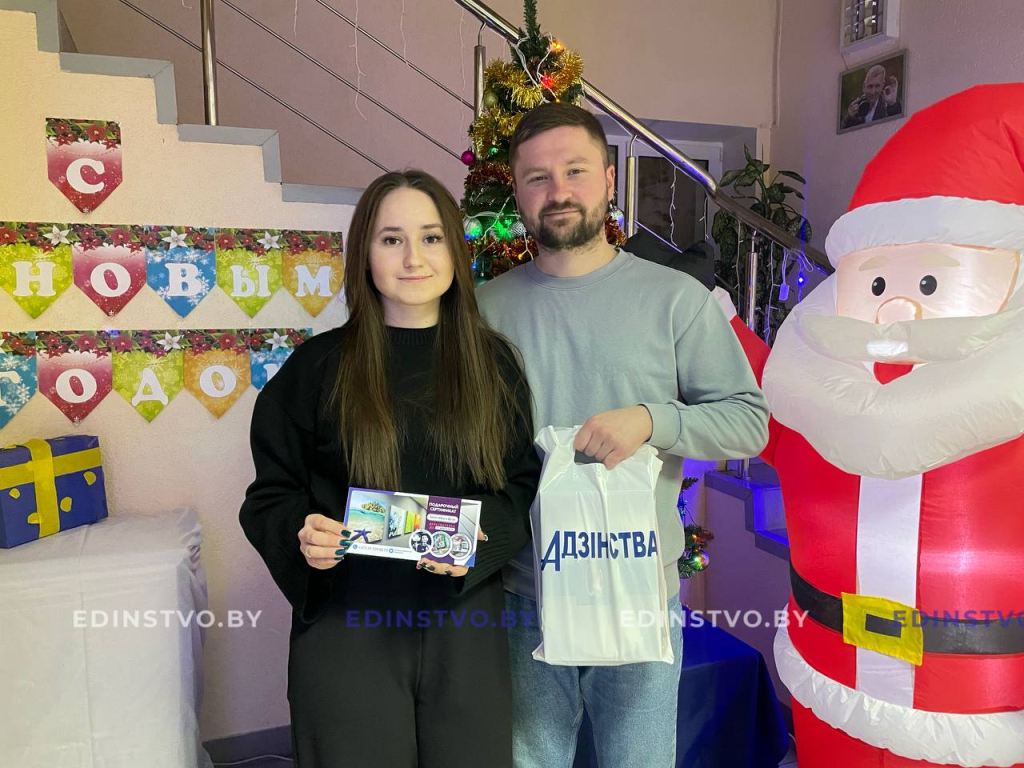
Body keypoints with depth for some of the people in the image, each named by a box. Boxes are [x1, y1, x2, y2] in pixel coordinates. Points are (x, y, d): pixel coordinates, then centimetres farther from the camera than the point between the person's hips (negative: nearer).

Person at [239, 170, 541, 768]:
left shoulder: (493, 363, 1)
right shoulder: (319, 366, -3)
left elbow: (524, 485, 4)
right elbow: (271, 497, 2)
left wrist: (480, 535, -15)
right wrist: (303, 535, -19)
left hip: (465, 619, 2)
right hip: (346, 623, -1)